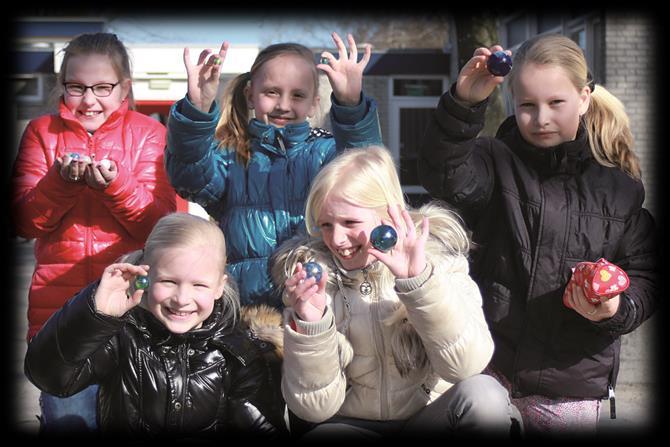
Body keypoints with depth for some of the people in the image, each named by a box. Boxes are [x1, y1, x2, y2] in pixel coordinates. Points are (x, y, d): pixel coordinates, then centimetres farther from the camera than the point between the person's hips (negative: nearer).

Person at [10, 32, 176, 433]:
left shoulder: (148, 132, 3)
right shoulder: (42, 131, 8)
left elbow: (158, 223, -6)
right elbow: (24, 222, 0)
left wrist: (115, 184, -22)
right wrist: (59, 182, -18)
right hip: (58, 303, 1)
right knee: (67, 421, -2)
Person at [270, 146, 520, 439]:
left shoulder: (437, 257, -9)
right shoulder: (309, 278, -8)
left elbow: (465, 365, -22)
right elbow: (315, 407, -12)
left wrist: (419, 279, -33)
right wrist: (310, 324, -27)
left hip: (432, 415, 1)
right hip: (352, 424, 0)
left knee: (483, 395, -28)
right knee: (321, 435, -31)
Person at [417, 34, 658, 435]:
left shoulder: (619, 185, 3)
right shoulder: (498, 163, -1)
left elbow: (643, 275, 6)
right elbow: (446, 176, -22)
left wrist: (617, 309, -15)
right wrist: (463, 104, -36)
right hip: (490, 371, -1)